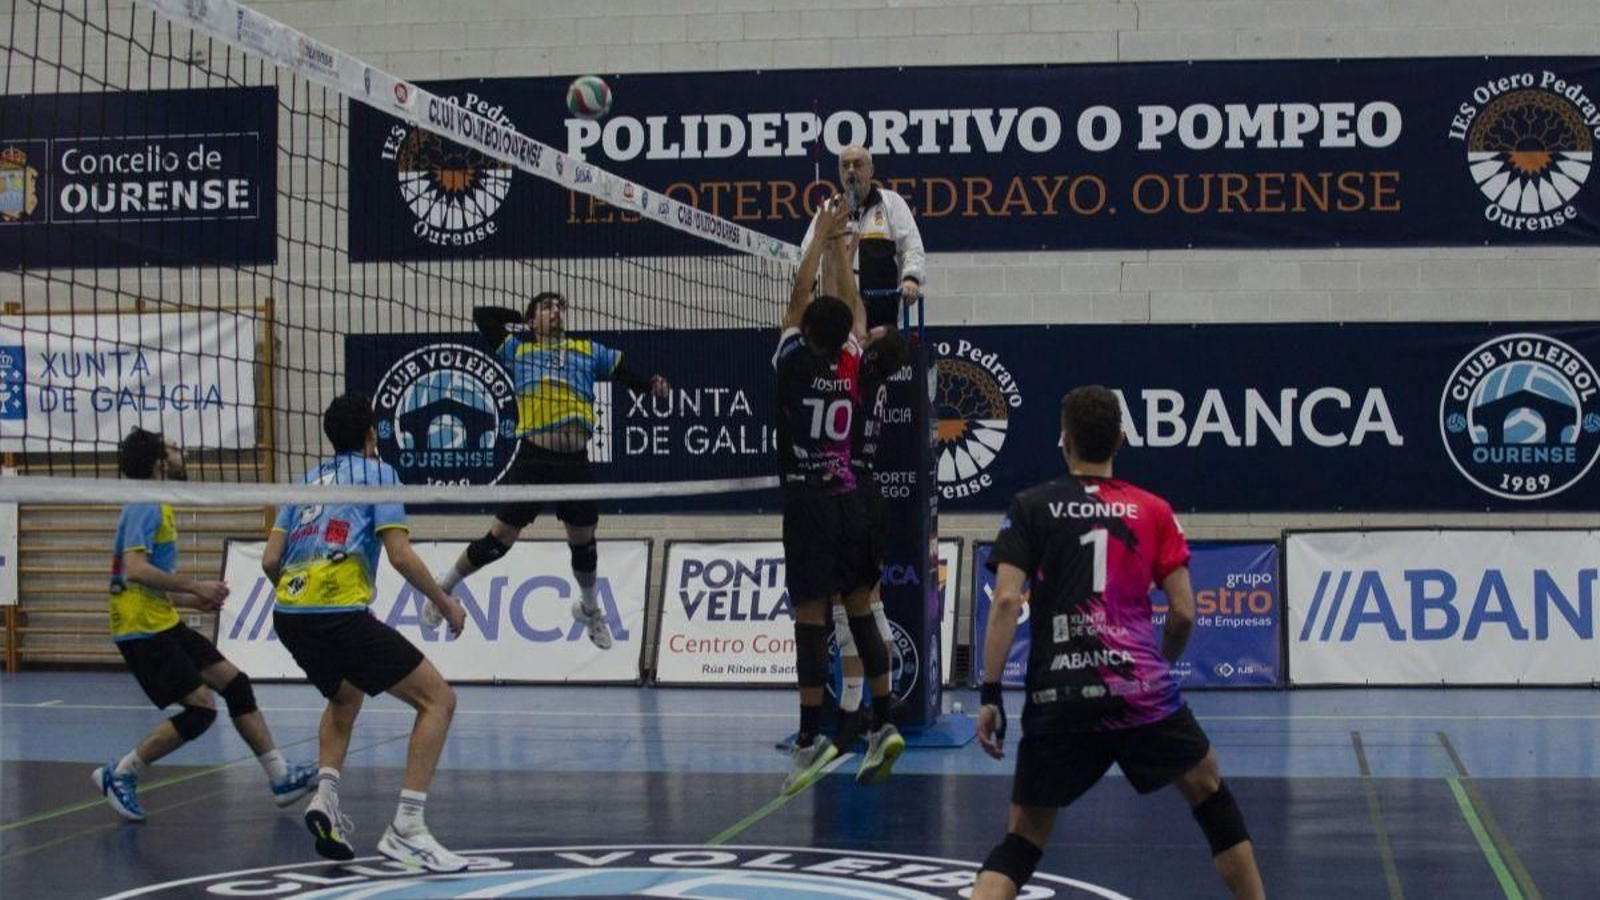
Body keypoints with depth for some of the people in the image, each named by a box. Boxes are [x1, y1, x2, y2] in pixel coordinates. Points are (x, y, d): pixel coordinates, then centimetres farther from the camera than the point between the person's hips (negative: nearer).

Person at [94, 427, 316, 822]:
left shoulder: (157, 508, 16)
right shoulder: (145, 508, -14)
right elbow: (135, 569, -27)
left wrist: (193, 600, 14)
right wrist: (195, 586, -21)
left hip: (164, 625, 10)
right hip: (142, 630, -10)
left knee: (234, 683, 7)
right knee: (201, 707, -12)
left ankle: (280, 777, 10)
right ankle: (119, 775, 0)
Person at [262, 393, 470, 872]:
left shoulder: (307, 481, 24)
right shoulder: (377, 471, 8)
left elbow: (270, 559, 17)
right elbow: (400, 554, -4)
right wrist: (445, 603, 9)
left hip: (288, 615, 7)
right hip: (340, 615, -7)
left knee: (344, 697, 34)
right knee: (438, 699, 0)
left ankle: (326, 797, 12)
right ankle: (405, 829, -11)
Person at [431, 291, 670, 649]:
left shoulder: (589, 351, 14)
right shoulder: (517, 349, 10)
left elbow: (625, 372, 8)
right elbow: (482, 315, 14)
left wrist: (651, 385, -11)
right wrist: (523, 324, 19)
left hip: (576, 463, 2)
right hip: (534, 459, -2)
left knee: (583, 540, 15)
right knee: (500, 538, 0)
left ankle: (589, 609, 38)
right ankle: (445, 584, 21)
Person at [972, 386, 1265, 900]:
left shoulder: (1031, 507, 6)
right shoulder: (1153, 511, 8)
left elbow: (1006, 602, -5)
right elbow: (1184, 612, 5)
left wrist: (990, 695, -3)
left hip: (1055, 699, 0)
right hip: (1142, 692, 0)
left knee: (1022, 839, 10)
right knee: (1209, 794, 21)